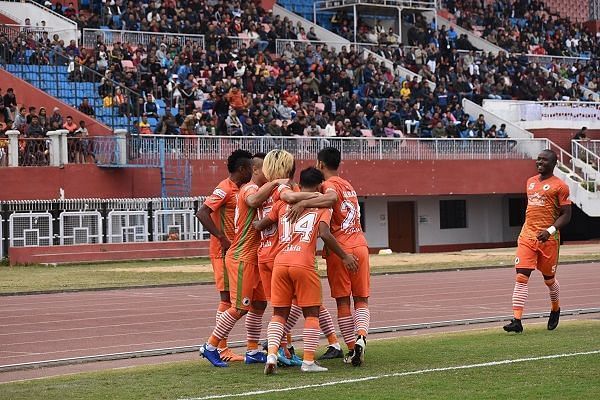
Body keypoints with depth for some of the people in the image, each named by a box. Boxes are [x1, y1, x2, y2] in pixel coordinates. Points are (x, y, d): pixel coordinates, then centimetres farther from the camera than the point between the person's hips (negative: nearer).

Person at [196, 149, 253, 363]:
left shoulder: (238, 190, 14)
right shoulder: (225, 189, -14)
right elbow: (202, 213, -24)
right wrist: (222, 238, -24)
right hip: (224, 251, -9)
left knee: (231, 299, 11)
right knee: (227, 298, -6)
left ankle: (219, 346, 16)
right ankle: (221, 348, -2)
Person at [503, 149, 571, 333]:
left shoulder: (559, 186, -5)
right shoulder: (530, 182, 14)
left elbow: (566, 215, -8)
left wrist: (550, 230, -21)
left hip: (548, 238, -4)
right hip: (527, 236, 4)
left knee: (549, 279, 12)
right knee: (521, 277, -9)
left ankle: (555, 309, 41)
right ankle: (517, 321, -14)